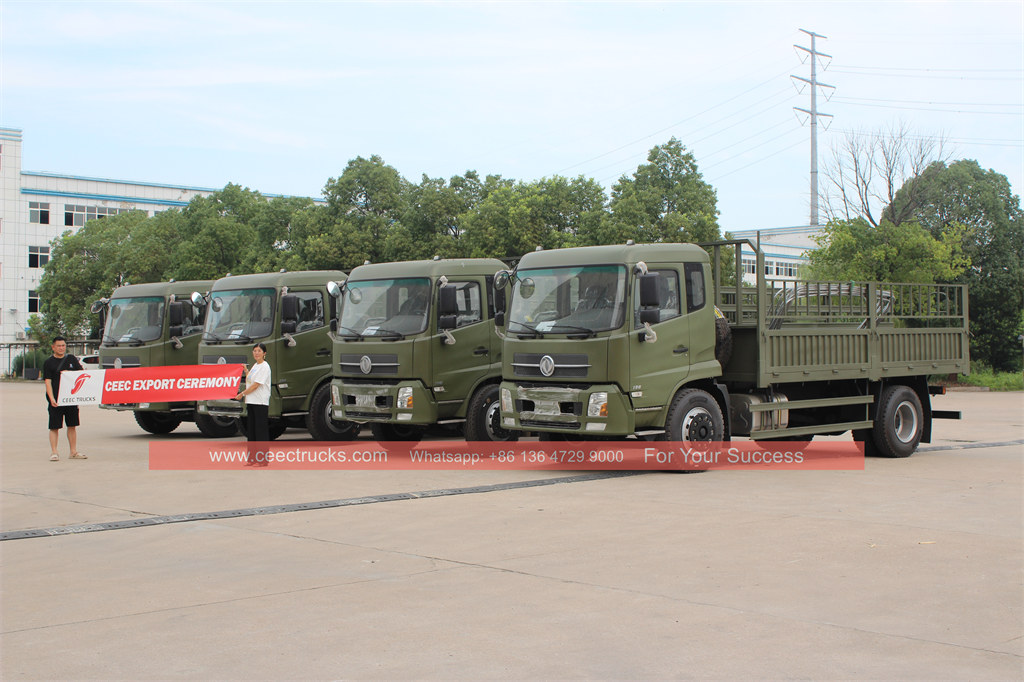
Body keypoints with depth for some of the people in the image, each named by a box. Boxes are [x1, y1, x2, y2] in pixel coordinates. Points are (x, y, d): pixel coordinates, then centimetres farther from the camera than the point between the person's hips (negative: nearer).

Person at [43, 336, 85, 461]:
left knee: (72, 425, 8)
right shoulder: (49, 362, 0)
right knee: (54, 426, -1)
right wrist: (52, 398, -17)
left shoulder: (72, 359, 11)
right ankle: (54, 452, 3)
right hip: (56, 400, -3)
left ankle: (73, 451, 15)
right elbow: (47, 381, -6)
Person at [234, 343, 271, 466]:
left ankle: (263, 460, -3)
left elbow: (256, 385, -14)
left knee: (261, 430, -6)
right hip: (251, 402, 9)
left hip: (261, 402, -9)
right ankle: (252, 458, 14)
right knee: (251, 430, 9)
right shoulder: (255, 366, 17)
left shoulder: (264, 367, -10)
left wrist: (242, 394, -8)